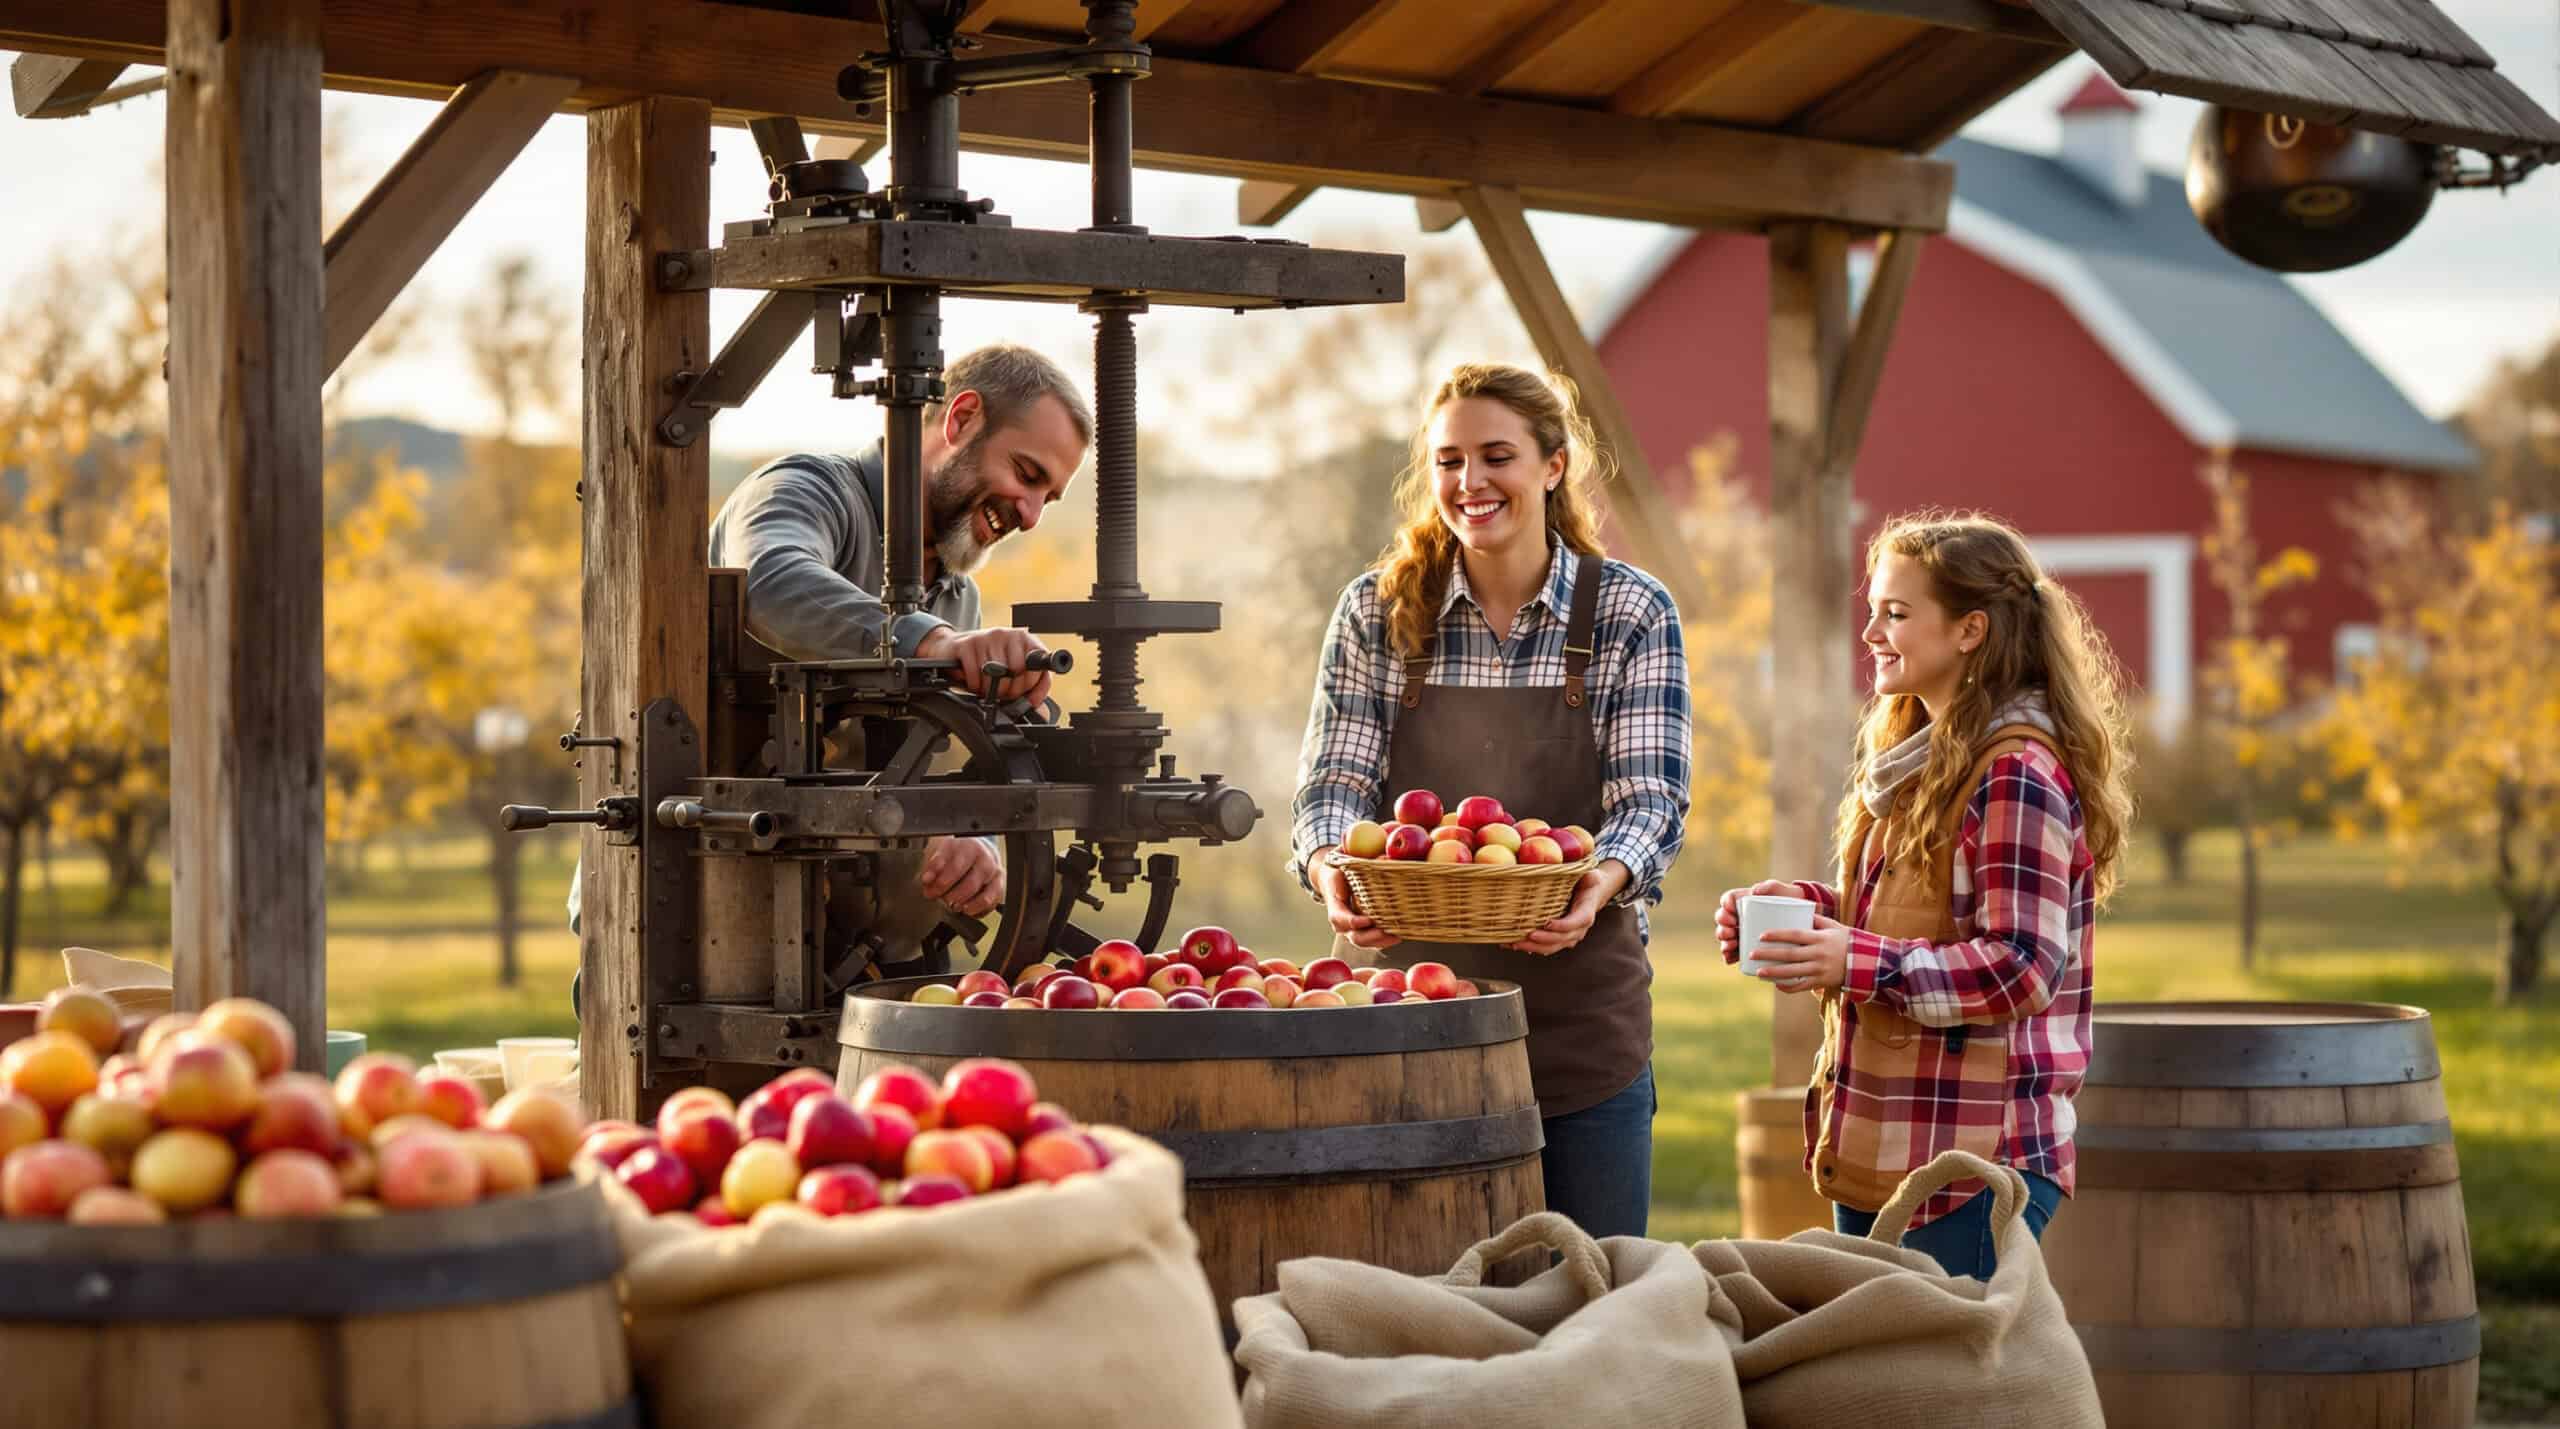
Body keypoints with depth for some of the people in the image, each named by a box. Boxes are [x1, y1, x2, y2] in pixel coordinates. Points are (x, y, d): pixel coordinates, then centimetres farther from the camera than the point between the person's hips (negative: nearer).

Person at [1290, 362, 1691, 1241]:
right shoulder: (1376, 614, 4)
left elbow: (1652, 797, -7)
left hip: (1580, 1026, -1)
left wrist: (1599, 882, -29)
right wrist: (1332, 869, -25)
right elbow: (1334, 782, -2)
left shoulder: (1630, 612, 0)